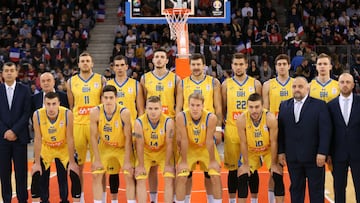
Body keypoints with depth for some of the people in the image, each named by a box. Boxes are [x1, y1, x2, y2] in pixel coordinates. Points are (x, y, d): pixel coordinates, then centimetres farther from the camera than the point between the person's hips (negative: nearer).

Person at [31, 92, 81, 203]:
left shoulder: (67, 114, -29)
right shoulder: (37, 115, -25)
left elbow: (70, 139, -21)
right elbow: (38, 140, -17)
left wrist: (72, 162, -18)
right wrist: (37, 163, -14)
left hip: (64, 149, -1)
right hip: (45, 149, 1)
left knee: (74, 174, -9)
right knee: (37, 176, -3)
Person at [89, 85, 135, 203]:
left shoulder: (124, 113, -26)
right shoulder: (95, 112, -21)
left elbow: (128, 138, -19)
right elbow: (94, 137, -12)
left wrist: (127, 162, -19)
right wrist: (97, 160, -12)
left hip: (123, 147, -2)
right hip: (104, 146, 2)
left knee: (129, 175, -12)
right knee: (96, 175, -3)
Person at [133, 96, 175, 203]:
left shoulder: (168, 122, -25)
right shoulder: (139, 122, -25)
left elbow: (169, 144, -17)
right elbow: (140, 145, -18)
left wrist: (167, 164, -13)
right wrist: (141, 165, -13)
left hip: (163, 152, 0)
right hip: (145, 153, 0)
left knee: (169, 178, -11)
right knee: (140, 180, -9)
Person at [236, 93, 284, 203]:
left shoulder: (270, 118, -30)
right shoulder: (241, 119, -27)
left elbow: (273, 142, -20)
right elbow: (243, 143, -17)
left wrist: (274, 163, -14)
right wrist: (246, 164, -12)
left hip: (269, 150, -1)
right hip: (250, 151, 1)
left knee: (278, 176, -9)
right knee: (242, 178, -5)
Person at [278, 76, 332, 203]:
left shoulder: (319, 105, -3)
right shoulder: (284, 106, 8)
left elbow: (325, 131, -8)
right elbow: (280, 130, 8)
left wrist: (322, 153, -14)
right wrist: (281, 151, 3)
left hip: (314, 157, -3)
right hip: (293, 157, 3)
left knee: (316, 191, 5)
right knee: (295, 189, 10)